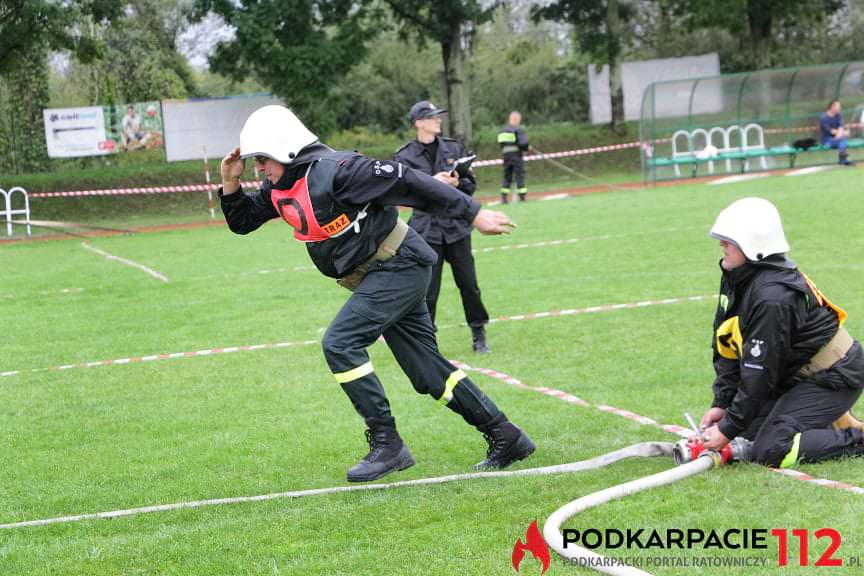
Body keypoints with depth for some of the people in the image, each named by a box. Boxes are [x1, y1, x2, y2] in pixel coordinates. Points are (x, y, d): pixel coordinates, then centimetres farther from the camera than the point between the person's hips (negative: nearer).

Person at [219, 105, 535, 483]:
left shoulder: (333, 170, -21)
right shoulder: (280, 189, 6)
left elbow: (407, 183, -20)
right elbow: (242, 222, 19)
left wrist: (473, 214, -19)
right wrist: (231, 183, -1)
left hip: (398, 266, -9)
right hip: (376, 277, 9)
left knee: (340, 344, -17)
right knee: (427, 370, 9)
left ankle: (386, 444, -12)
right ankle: (506, 438, 16)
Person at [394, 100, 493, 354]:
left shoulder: (453, 148, 8)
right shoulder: (405, 156, -1)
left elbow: (471, 183, 11)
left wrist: (457, 183, -11)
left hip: (457, 226, 3)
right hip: (427, 229, -3)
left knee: (468, 283, 5)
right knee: (428, 290, -4)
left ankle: (478, 334, 20)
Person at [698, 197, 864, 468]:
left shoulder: (772, 298, -30)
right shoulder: (736, 277, 0)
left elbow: (759, 373, -26)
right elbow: (727, 349, 5)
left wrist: (729, 429, -19)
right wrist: (721, 404, -1)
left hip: (833, 379, -10)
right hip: (797, 373, 10)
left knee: (769, 451, -20)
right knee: (748, 432, 9)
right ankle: (832, 421, 16)